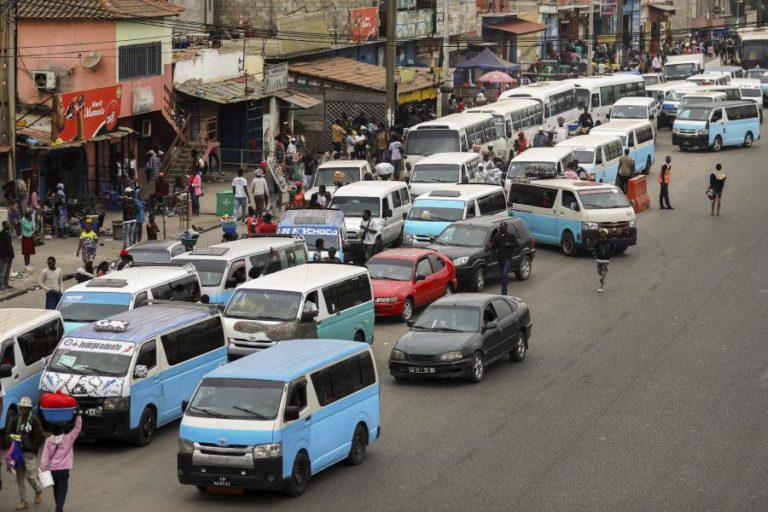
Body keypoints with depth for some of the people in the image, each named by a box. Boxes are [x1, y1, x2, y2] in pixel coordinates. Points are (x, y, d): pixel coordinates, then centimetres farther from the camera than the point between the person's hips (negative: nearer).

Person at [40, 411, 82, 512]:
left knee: (56, 491, 18)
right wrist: (78, 415, 1)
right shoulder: (69, 438, -8)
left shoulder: (48, 441, -5)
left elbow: (44, 458, -7)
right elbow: (78, 427, -1)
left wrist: (43, 471, -3)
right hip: (64, 470, -2)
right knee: (62, 491, -3)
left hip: (52, 470, 2)